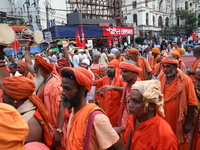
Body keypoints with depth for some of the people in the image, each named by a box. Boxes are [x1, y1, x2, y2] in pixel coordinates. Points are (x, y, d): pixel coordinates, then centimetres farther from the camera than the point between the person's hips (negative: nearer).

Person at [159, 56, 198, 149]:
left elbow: (192, 103, -11)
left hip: (178, 122, -3)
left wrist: (188, 123, -10)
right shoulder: (161, 78, -3)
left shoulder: (185, 80, -15)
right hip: (162, 119, 4)